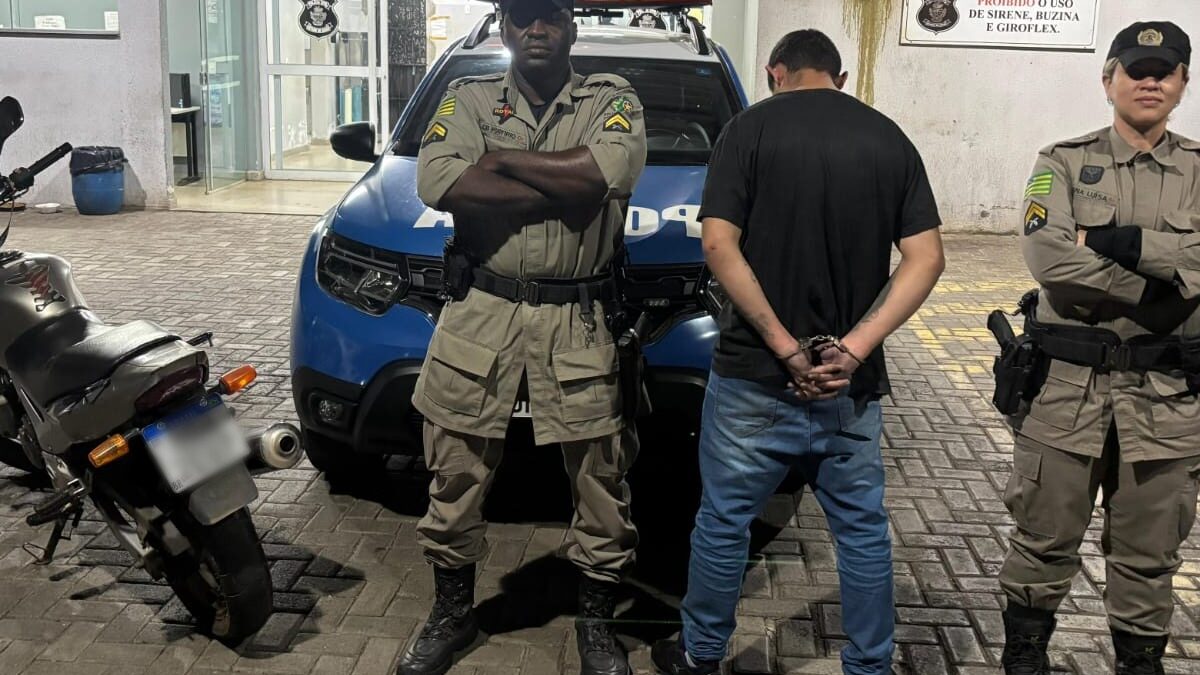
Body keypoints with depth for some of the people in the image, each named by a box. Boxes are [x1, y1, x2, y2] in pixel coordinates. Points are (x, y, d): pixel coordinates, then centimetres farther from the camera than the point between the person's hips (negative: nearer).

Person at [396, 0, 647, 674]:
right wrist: (566, 189, -14)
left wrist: (502, 161, -10)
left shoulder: (612, 99, 5)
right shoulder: (469, 99, 7)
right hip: (481, 309, 1)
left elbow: (611, 170, -19)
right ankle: (453, 613, 31)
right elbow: (439, 182, -13)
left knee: (600, 478, 5)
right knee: (457, 473, 10)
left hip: (581, 320, -1)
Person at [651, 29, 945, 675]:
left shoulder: (751, 127, -5)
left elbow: (719, 247, -15)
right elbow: (926, 257, -2)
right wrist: (853, 349, -11)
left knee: (724, 522, 14)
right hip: (852, 382, 3)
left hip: (755, 376, -2)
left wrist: (788, 350, -15)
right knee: (862, 529, 16)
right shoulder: (890, 138, 5)